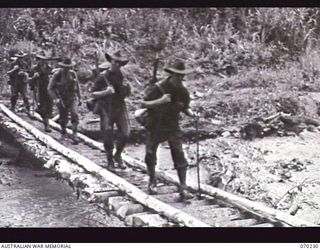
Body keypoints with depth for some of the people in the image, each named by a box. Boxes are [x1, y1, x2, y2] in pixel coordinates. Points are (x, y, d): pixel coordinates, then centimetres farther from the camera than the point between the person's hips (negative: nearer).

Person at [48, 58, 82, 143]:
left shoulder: (73, 74, -2)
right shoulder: (56, 75, -12)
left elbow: (77, 86, 12)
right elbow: (50, 88, -9)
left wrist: (79, 98, 13)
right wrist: (55, 99, -21)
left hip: (72, 98, 2)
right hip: (61, 99, -2)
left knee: (74, 114, -17)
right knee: (63, 118, 8)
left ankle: (74, 134, -15)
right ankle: (63, 132, 35)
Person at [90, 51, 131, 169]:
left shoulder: (121, 75, 6)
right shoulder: (103, 76, -7)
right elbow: (93, 94, -4)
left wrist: (126, 91, -4)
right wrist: (105, 92, -20)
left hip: (120, 108, 3)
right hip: (106, 109, -3)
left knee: (125, 134, -8)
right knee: (108, 138, 2)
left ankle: (118, 155, 18)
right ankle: (110, 159, 26)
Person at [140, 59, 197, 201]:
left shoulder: (183, 91, -3)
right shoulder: (158, 88, -16)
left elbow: (184, 107, 12)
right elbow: (143, 103, -17)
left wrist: (191, 113, -11)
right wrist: (160, 101, -32)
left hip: (173, 127, 2)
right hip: (155, 126, -2)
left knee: (180, 156, -7)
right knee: (150, 155, 8)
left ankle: (183, 189, -3)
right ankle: (152, 182, 32)